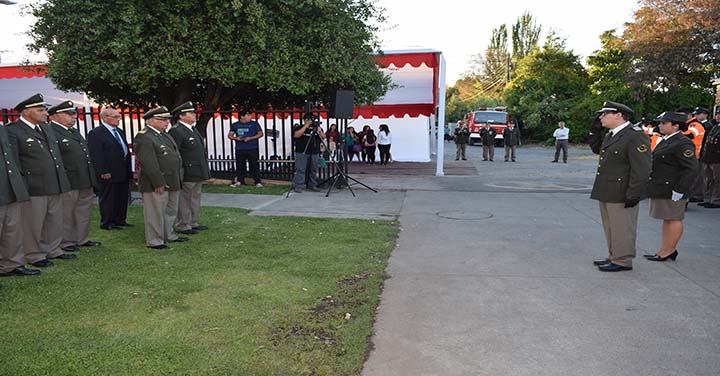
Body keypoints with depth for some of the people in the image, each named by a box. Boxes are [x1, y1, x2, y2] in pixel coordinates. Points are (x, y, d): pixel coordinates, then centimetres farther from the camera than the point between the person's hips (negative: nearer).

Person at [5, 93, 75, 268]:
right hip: (34, 187, -7)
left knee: (55, 221, 15)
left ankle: (52, 250, 28)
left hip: (55, 185, 7)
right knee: (33, 223, 4)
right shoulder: (13, 131, -8)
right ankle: (34, 255, 16)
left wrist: (62, 179, 18)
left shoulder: (47, 128, 16)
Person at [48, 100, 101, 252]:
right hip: (68, 182, -9)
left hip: (85, 181, 9)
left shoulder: (74, 131, 18)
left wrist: (91, 177, 19)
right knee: (66, 213, 3)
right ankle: (66, 242, 14)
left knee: (84, 211, 16)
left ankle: (81, 239, 27)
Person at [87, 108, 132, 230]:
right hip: (108, 174, -8)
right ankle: (107, 223, 10)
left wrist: (129, 170, 15)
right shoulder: (95, 133, -9)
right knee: (108, 199, 1)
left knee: (123, 198, 13)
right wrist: (103, 172, -20)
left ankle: (120, 220, 24)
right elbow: (96, 155, -15)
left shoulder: (119, 132, 17)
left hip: (123, 173, 8)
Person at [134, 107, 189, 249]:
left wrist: (178, 180, 16)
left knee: (171, 211, 18)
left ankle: (168, 235, 31)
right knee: (156, 213, 0)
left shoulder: (165, 135, 16)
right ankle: (154, 241, 10)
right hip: (156, 184, -9)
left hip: (172, 183, 10)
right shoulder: (143, 137, -15)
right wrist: (159, 183, -22)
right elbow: (148, 163, -21)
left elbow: (175, 156, 20)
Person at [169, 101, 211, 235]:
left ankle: (194, 223, 26)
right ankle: (182, 226, 8)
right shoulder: (176, 131, -14)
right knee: (184, 199, -1)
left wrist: (204, 171, 20)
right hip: (187, 173, -9)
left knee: (195, 198, 16)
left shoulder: (193, 129, 16)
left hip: (198, 173, 10)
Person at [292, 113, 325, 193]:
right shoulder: (299, 127, 4)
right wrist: (306, 126, -16)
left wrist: (319, 131, -14)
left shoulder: (316, 127, 14)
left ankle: (312, 186, 14)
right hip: (302, 153, -4)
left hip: (314, 153, 4)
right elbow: (296, 135, -16)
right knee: (300, 170, -8)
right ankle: (298, 186, -8)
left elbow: (323, 137, 5)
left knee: (313, 170, 6)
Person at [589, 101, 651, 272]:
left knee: (622, 228, 2)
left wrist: (633, 194, -21)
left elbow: (641, 169, -20)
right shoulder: (611, 135, 12)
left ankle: (623, 261, 13)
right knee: (610, 227, 18)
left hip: (621, 194, -9)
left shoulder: (635, 136, -16)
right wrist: (594, 131, 15)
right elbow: (597, 149, 31)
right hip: (607, 192, 9)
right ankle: (614, 256, 31)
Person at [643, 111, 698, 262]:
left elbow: (691, 169, -20)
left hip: (672, 189, -10)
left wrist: (679, 190, -22)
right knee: (667, 219, 13)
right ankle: (665, 249, 20)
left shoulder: (682, 144, -16)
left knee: (673, 219, -1)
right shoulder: (667, 141, 15)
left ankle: (668, 251, 5)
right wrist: (654, 187, 21)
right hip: (662, 188, 10)